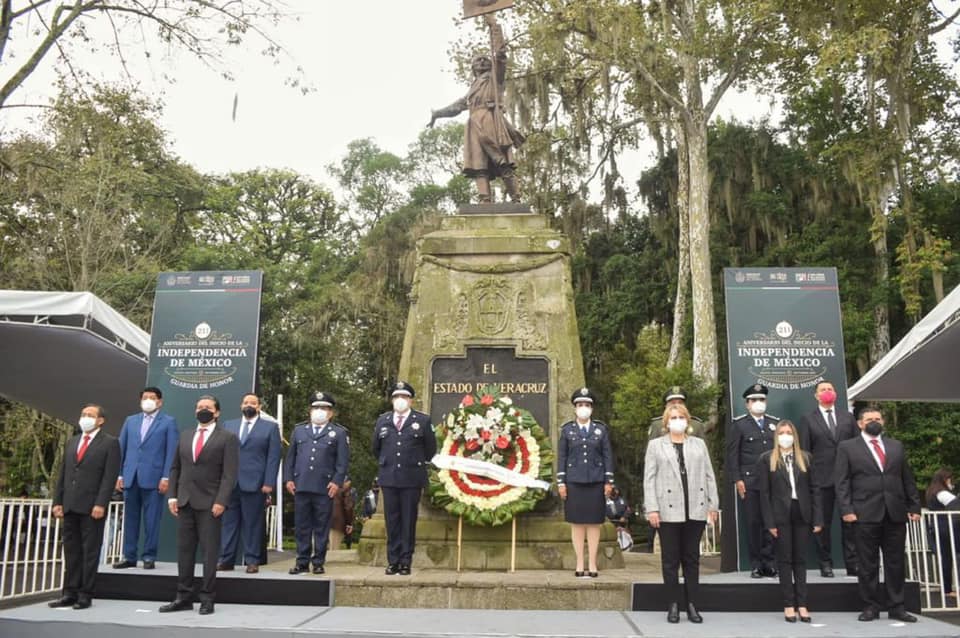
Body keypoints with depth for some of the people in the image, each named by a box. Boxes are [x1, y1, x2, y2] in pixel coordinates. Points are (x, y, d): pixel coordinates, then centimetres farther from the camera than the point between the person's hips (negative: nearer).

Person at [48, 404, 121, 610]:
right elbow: (62, 474, 16)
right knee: (71, 550, 9)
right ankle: (70, 593, 15)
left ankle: (85, 595, 4)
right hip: (70, 506, 6)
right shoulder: (72, 442, 17)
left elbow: (110, 476, -9)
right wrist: (58, 501, 8)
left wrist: (101, 504, -16)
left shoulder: (110, 443, -1)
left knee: (90, 551, 0)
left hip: (92, 507, -6)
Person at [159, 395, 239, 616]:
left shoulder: (227, 437, -3)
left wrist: (221, 501, -17)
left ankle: (207, 598, 8)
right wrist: (172, 496, 5)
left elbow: (229, 474, -9)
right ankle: (184, 597, 15)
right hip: (185, 501, 5)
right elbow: (175, 468, 15)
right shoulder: (185, 435, 14)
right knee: (184, 550, 8)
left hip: (210, 503, -5)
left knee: (209, 551, 1)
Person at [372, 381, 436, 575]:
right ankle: (393, 561, 12)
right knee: (391, 521, 6)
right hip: (388, 478, 3)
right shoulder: (382, 420, 10)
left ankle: (406, 562, 8)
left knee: (409, 521, 2)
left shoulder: (423, 420, 1)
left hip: (412, 479, -2)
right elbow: (376, 448, 21)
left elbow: (430, 448, 7)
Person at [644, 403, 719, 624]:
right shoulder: (655, 445, 6)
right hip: (668, 511, -2)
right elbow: (649, 479, 0)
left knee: (692, 558, 7)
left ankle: (692, 605, 14)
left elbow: (709, 476, 10)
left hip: (695, 511, 2)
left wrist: (713, 505, 2)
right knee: (670, 560, 4)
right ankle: (674, 605, 12)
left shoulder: (699, 444, 14)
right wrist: (652, 509, -8)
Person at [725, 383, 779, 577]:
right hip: (749, 483, -3)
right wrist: (737, 480, -8)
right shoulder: (738, 424, 3)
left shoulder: (775, 423, 15)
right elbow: (732, 454, -1)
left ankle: (768, 563, 11)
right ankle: (756, 565, 9)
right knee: (752, 524, 0)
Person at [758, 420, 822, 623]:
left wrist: (817, 519, 0)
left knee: (800, 559, 7)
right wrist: (769, 522, -9)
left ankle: (802, 604, 12)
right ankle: (789, 605, 8)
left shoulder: (805, 458, 7)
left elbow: (814, 489, 6)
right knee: (785, 559, 4)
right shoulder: (767, 459, -1)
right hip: (781, 515, -2)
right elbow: (764, 492, -3)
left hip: (802, 514, 2)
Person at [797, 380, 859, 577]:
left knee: (850, 521, 4)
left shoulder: (848, 417, 12)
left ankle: (852, 564, 12)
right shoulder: (807, 420, 4)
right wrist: (806, 477, -5)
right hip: (822, 478, -2)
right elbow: (804, 451, 1)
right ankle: (825, 564, 13)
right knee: (823, 523, 4)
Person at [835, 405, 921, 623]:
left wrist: (914, 506, 6)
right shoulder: (847, 447, 4)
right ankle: (870, 607, 12)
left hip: (895, 513, 3)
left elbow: (907, 478, 13)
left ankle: (896, 607, 17)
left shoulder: (896, 446, 14)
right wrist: (846, 510, -10)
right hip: (865, 514, -3)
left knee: (896, 563, 8)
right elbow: (842, 482, -2)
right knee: (867, 564, 3)